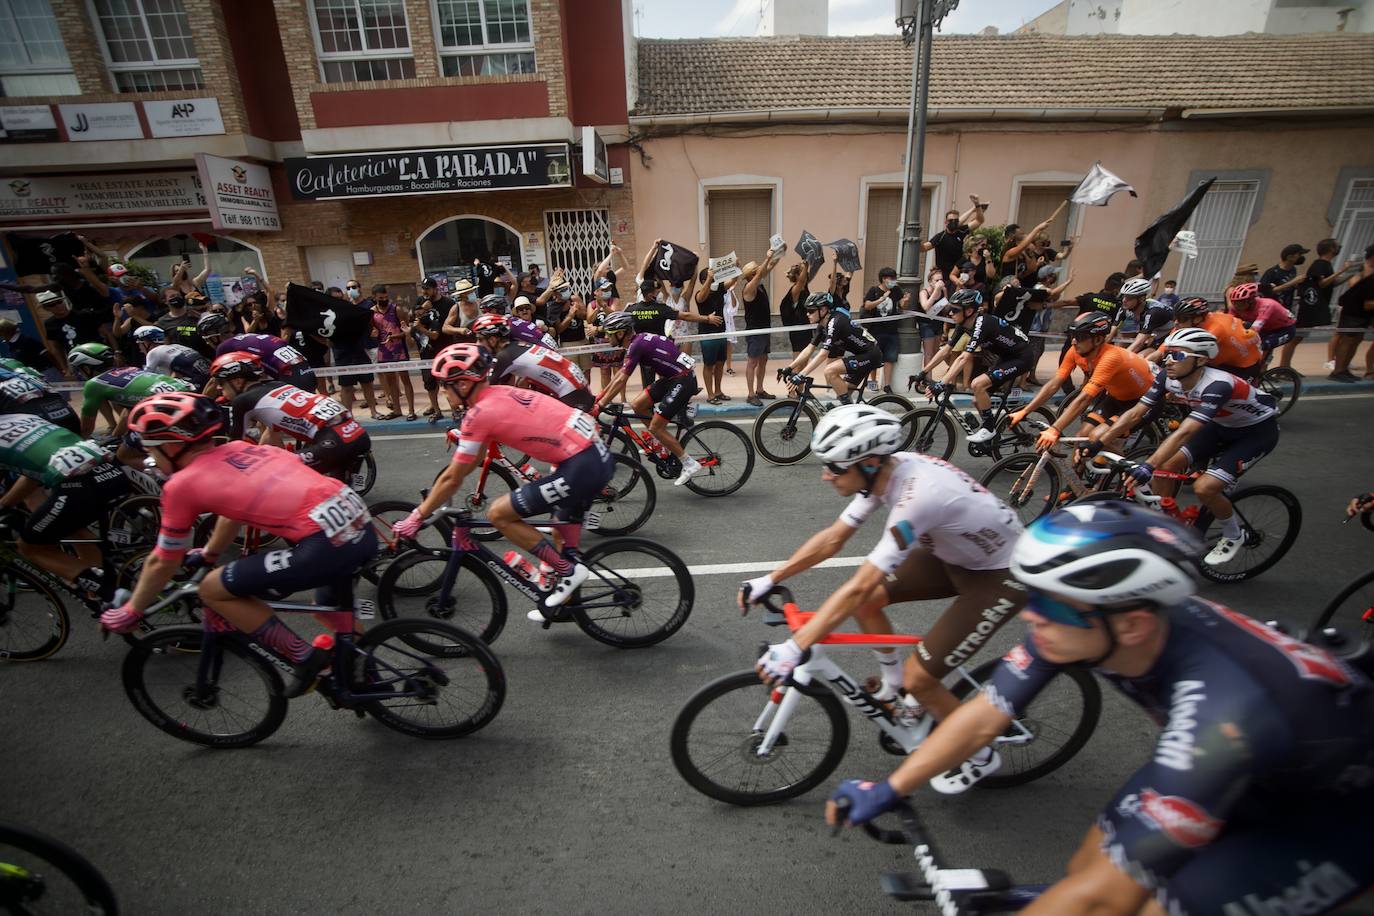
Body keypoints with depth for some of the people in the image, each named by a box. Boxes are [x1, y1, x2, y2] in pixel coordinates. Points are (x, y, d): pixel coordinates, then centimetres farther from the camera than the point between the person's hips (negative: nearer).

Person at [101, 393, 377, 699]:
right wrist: (208, 554, 56)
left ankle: (306, 660, 14)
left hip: (325, 545, -8)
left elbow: (162, 563, 18)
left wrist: (130, 612, 35)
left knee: (213, 590, 11)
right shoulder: (239, 449, 23)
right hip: (363, 527, 8)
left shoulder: (181, 485, 5)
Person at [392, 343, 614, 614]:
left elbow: (453, 478, -1)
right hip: (600, 455, 9)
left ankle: (568, 571, 7)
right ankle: (565, 597, 37)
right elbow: (475, 460, 27)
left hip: (580, 467, -9)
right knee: (565, 519, 33)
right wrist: (433, 496, 34)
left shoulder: (478, 414, -9)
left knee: (498, 515, 2)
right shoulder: (499, 394, 17)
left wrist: (417, 517, 11)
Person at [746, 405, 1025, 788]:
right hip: (956, 554, 8)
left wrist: (792, 649, -37)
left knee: (919, 679, -8)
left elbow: (856, 588, -39)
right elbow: (832, 539, -5)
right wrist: (770, 579, -7)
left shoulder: (916, 496, -37)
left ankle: (981, 756, 20)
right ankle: (892, 685, 26)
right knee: (866, 602, 0)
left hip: (1000, 576, -8)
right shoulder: (886, 469, -13)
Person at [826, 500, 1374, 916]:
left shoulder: (1218, 716, -42)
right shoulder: (1082, 618, -24)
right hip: (1248, 772, 5)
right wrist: (887, 791, -14)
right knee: (1085, 865, -1)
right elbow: (985, 715, -15)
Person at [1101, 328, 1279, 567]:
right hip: (1222, 425, 6)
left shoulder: (1217, 385, -37)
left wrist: (1148, 466, -58)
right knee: (1168, 465, -10)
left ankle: (1233, 537, 11)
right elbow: (1135, 414, -19)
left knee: (1204, 488, -19)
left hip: (1258, 430, -6)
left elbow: (1184, 432, -48)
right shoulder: (1168, 377, -19)